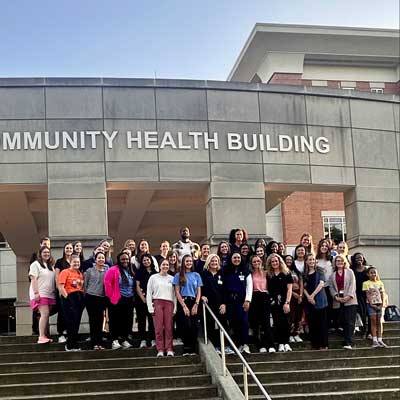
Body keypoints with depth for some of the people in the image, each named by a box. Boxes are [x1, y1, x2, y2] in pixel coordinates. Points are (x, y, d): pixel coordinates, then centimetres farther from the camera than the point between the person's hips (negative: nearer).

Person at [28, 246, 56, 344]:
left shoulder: (51, 266, 20)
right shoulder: (36, 264, -1)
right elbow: (33, 279, -9)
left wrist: (55, 292, 14)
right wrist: (36, 293, -17)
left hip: (50, 294, 7)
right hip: (40, 294, -7)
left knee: (46, 315, 3)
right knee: (45, 314, -18)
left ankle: (45, 336, 4)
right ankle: (41, 337, -21)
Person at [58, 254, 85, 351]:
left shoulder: (80, 274, 16)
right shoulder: (65, 272, -5)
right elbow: (61, 287, -13)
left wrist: (83, 297, 10)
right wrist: (66, 297, -16)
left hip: (79, 299, 7)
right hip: (69, 299, -7)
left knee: (77, 322, 9)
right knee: (71, 322, -8)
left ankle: (74, 345, 18)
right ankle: (70, 346, 1)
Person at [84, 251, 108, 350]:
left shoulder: (107, 271, 9)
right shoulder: (89, 271, 3)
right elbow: (85, 285, 6)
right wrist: (86, 296, 2)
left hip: (102, 298, 2)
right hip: (91, 297, -2)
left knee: (100, 320, 3)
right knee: (93, 320, -2)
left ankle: (99, 343, 8)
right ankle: (94, 343, 2)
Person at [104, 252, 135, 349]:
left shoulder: (131, 272, 14)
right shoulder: (113, 270, -7)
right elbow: (107, 283, -13)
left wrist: (133, 297, 10)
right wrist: (111, 296, -13)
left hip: (129, 300, 6)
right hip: (117, 300, -6)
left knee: (127, 321, 8)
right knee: (116, 321, -4)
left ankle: (124, 340, 17)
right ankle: (115, 341, -2)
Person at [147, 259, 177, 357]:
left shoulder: (172, 278, 12)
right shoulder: (153, 277, 9)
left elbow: (175, 294, 10)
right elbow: (149, 293, 6)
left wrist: (175, 308, 2)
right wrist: (150, 307, -2)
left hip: (169, 303, 1)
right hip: (157, 302, -1)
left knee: (168, 327, -3)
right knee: (158, 327, -4)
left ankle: (169, 349, -1)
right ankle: (160, 350, -2)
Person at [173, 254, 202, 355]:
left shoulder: (196, 275, 13)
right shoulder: (178, 275, 6)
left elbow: (199, 292, 9)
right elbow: (177, 292, 1)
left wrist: (196, 305, -5)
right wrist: (184, 306, -8)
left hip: (194, 302, 2)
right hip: (183, 302, -2)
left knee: (194, 326, -5)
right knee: (187, 325, -16)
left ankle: (193, 349, 2)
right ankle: (186, 349, -6)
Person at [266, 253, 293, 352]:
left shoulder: (286, 273, 1)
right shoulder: (268, 275, 10)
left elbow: (289, 289, -3)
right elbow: (267, 289, 10)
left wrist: (287, 302, -11)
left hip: (284, 302, -3)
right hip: (273, 303, 3)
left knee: (285, 322, -6)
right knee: (277, 323, 2)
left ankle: (286, 343, 2)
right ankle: (281, 343, 8)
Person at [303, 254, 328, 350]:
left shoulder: (319, 272, 4)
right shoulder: (304, 274, 11)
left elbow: (321, 284, -8)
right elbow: (304, 287, 4)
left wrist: (313, 295, -15)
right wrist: (308, 297, -12)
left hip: (319, 300, -3)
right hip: (309, 301, 3)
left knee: (322, 323, -3)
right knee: (312, 323, 3)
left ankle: (323, 344, -1)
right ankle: (314, 344, 8)